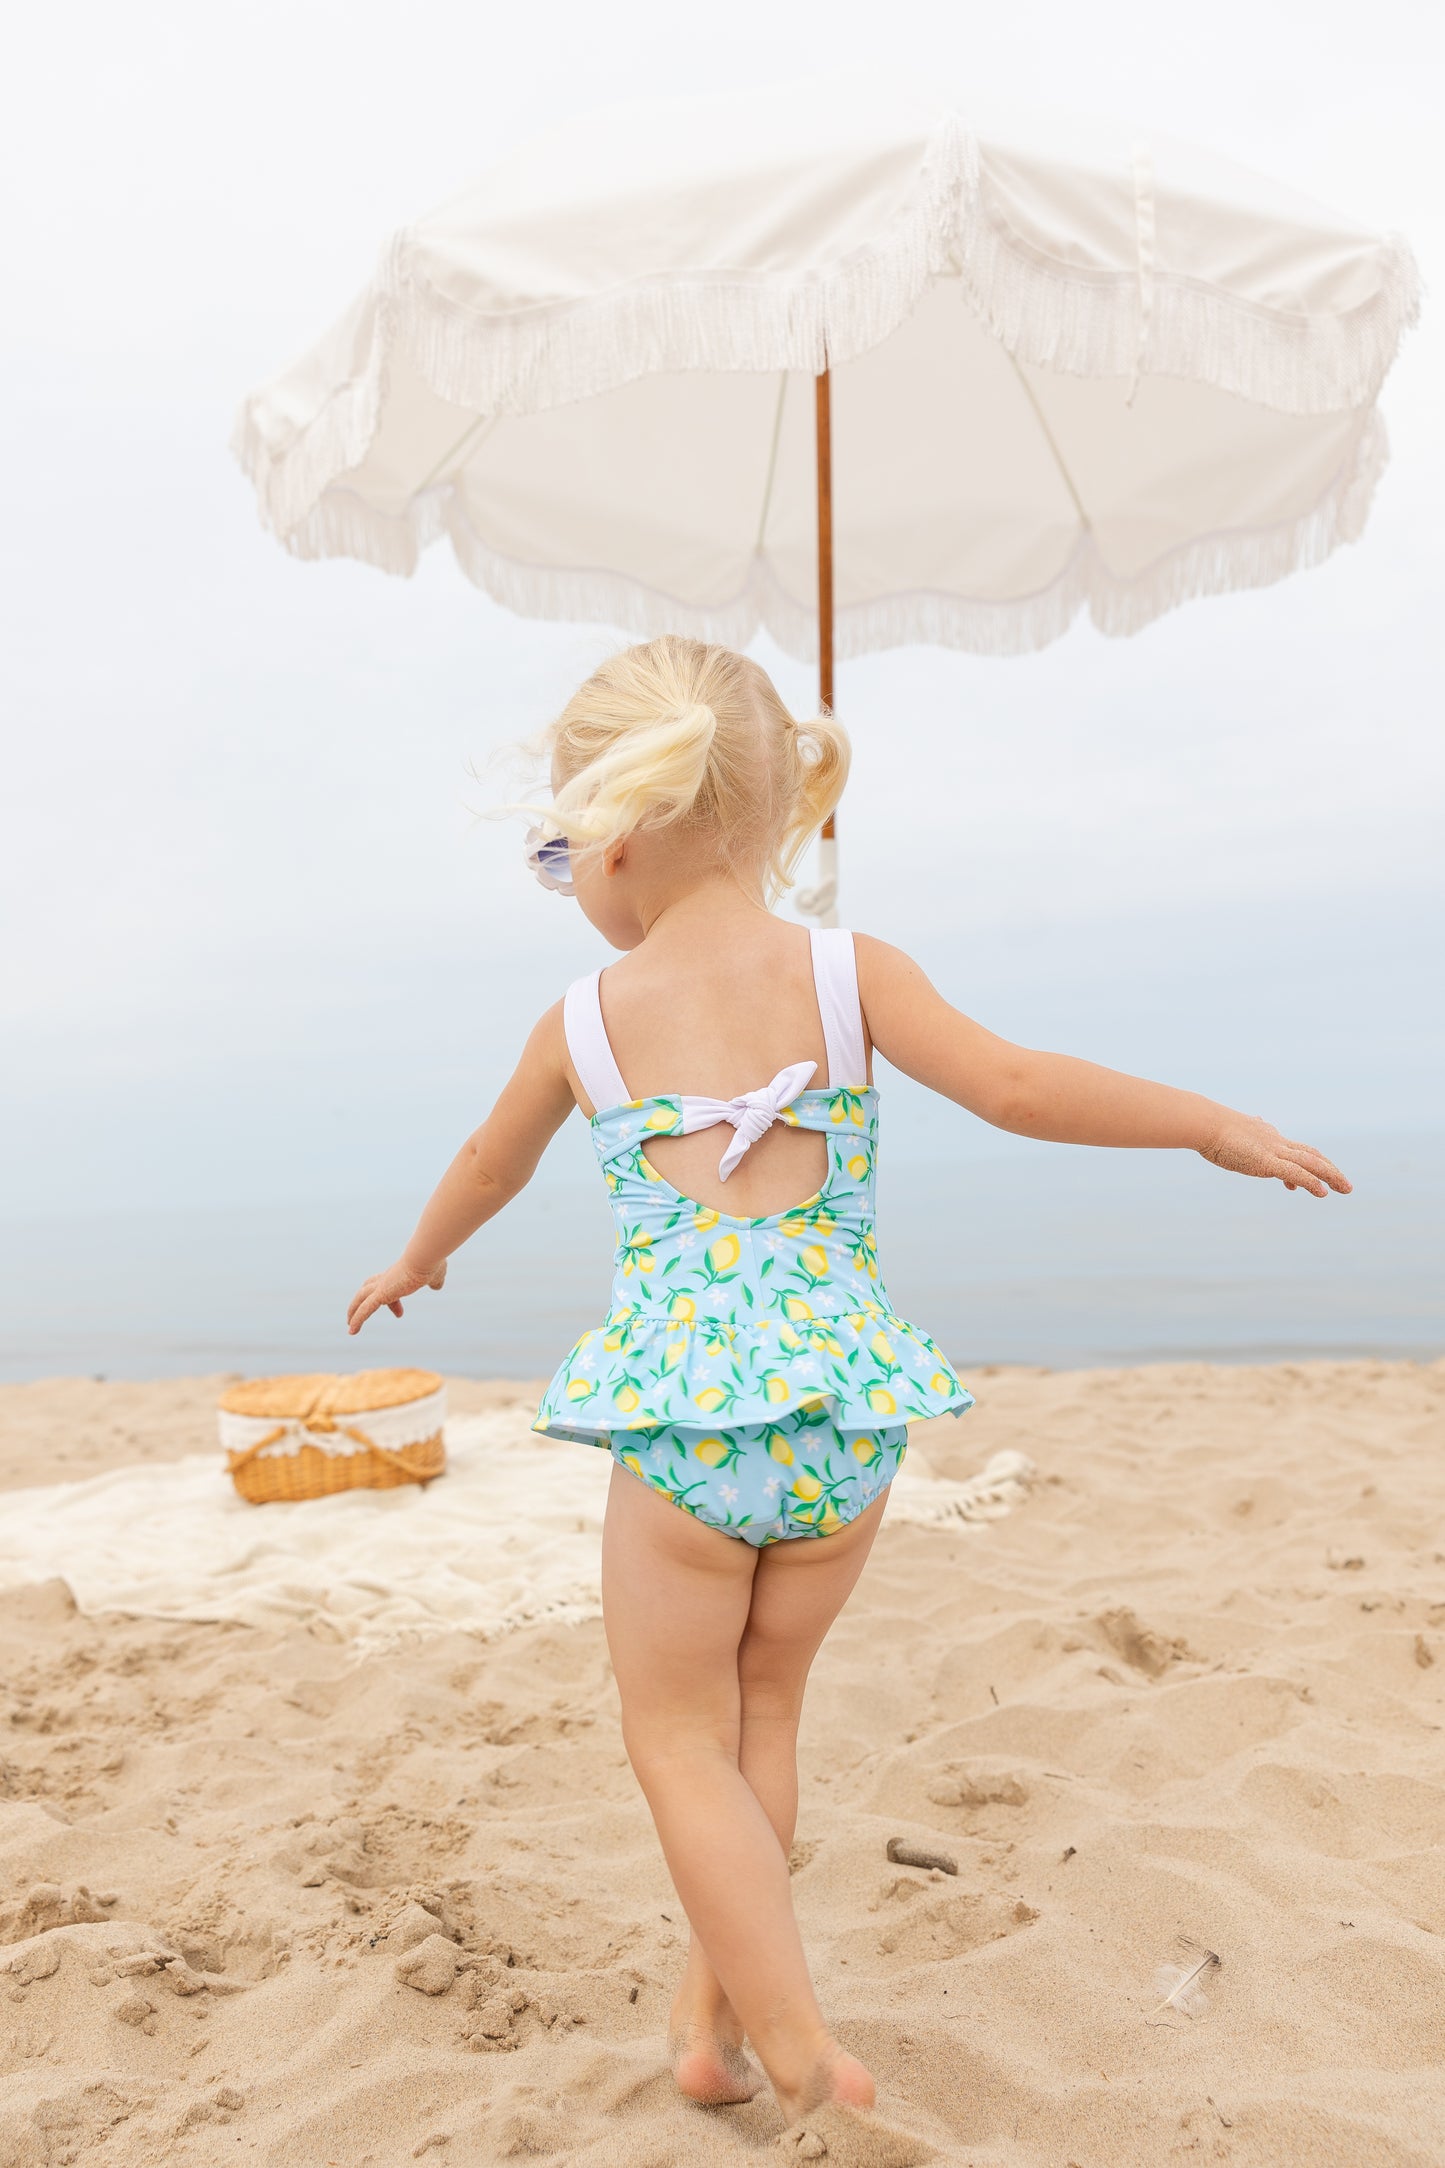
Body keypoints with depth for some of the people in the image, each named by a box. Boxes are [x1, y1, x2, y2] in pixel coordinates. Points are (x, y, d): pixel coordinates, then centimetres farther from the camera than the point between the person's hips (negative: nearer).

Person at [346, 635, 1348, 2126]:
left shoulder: (582, 1022, 0)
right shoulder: (849, 971, -2)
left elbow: (490, 1169, 18)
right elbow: (1016, 1087, -10)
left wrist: (417, 1263, 38)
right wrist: (1218, 1125, 3)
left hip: (683, 1420, -2)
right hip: (848, 1416, 3)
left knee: (678, 1737, 15)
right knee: (761, 1712, 22)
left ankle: (801, 2056, 13)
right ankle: (711, 2011, 34)